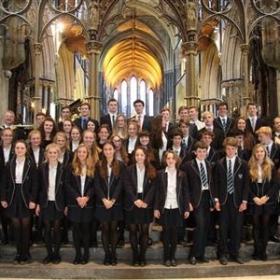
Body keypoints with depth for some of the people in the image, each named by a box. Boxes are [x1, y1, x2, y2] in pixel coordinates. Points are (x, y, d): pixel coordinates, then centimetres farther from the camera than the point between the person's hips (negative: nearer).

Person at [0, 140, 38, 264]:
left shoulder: (31, 164, -5)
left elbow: (35, 184, -7)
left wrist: (33, 200, -12)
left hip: (26, 198, -2)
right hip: (13, 197, 3)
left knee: (25, 226, 6)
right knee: (16, 226, 8)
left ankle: (25, 253, 17)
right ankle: (18, 252, 19)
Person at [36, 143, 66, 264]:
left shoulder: (63, 168, -6)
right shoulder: (42, 167, -1)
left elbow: (66, 187, -4)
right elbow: (39, 186, 2)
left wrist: (66, 205, -5)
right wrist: (38, 203, -1)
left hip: (58, 203, -2)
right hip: (46, 203, 2)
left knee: (57, 229, 7)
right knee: (47, 229, 8)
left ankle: (56, 254, 20)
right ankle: (49, 254, 21)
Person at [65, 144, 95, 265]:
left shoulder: (92, 167, 4)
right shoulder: (71, 167, 4)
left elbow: (94, 185, 0)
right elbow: (67, 184, -2)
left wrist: (87, 197, -14)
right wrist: (77, 197, -13)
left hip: (88, 203, 0)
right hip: (74, 203, 0)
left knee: (86, 227, 6)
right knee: (76, 228, 4)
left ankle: (86, 253, 17)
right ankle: (78, 253, 15)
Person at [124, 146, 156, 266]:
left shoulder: (151, 171, 3)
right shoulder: (129, 170, 2)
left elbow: (152, 188, -3)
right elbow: (127, 187, -6)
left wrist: (146, 201, -14)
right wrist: (135, 200, -17)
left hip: (146, 204, 0)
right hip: (132, 204, 0)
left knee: (144, 230, 5)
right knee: (133, 230, 5)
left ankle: (142, 256, 16)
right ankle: (135, 256, 16)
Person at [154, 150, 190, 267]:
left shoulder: (182, 174, 3)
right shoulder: (160, 173, 0)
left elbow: (186, 192, 3)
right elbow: (157, 191, 0)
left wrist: (187, 208, -1)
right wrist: (156, 208, -5)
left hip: (177, 208, 1)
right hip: (164, 208, -1)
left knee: (175, 232, 7)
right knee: (166, 232, 5)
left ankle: (173, 257, 19)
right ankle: (166, 257, 17)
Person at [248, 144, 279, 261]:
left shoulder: (271, 166, 3)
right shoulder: (249, 167, 0)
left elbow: (275, 184, -1)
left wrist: (266, 197, -12)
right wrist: (254, 198, -11)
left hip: (268, 201, 1)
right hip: (254, 201, 0)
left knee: (265, 226, 5)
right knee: (256, 226, 5)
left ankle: (263, 251, 13)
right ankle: (257, 250, 14)